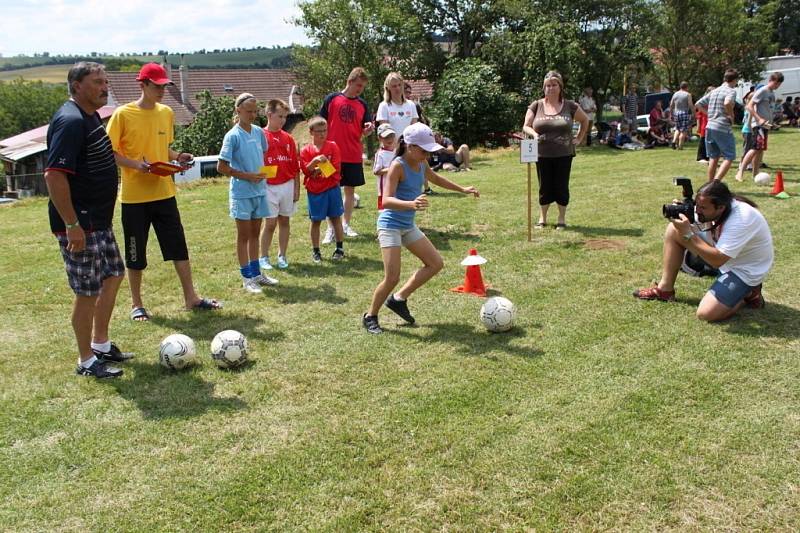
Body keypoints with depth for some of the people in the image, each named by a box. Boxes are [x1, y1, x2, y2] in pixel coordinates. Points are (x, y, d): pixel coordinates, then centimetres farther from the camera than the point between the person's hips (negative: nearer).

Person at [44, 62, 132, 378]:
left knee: (113, 276, 18)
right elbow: (54, 176, -26)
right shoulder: (70, 121, -20)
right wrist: (72, 225, -26)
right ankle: (87, 361, 14)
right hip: (79, 225, -10)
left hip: (99, 221, 10)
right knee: (88, 291, -1)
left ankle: (100, 344, 33)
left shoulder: (90, 116, 11)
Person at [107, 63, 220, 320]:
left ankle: (191, 297, 18)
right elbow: (109, 153, -7)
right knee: (135, 252, 5)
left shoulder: (166, 113, 8)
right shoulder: (123, 114, -8)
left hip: (164, 192, 5)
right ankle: (136, 304, 19)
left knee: (178, 246, 7)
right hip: (134, 195, -4)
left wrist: (178, 156, -2)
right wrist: (136, 165, -22)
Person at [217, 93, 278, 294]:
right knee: (244, 235, 3)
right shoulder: (233, 136, -12)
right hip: (242, 192, -6)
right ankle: (246, 277, 12)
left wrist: (262, 173, 0)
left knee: (255, 233, 14)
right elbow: (221, 167, -13)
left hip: (260, 190, 6)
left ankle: (256, 273, 24)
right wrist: (247, 176, -18)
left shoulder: (259, 132, 5)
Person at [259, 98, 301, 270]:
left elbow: (295, 166, 8)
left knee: (284, 221, 10)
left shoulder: (288, 138, 6)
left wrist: (296, 188, 6)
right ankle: (264, 257, 12)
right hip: (269, 187, -4)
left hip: (287, 185, 4)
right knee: (271, 223, -1)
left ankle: (282, 256, 20)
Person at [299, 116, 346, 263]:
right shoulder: (306, 150, 0)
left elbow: (336, 167, -8)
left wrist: (318, 170, -13)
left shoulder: (332, 146, 0)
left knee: (336, 218, 7)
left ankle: (340, 248, 17)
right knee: (315, 221, 7)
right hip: (314, 191, 0)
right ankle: (315, 251, 17)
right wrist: (315, 161, -25)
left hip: (332, 188, 0)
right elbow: (305, 170, -8)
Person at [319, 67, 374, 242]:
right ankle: (331, 228, 7)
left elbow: (364, 131, 8)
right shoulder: (332, 99, -2)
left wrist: (368, 129, -15)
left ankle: (346, 225, 22)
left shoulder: (362, 104, 7)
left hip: (354, 155, 3)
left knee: (350, 190, 10)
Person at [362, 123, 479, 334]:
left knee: (436, 264, 9)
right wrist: (411, 204, -48)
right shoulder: (398, 166, -20)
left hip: (408, 226, 9)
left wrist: (462, 189, 33)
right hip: (390, 225, -9)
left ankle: (399, 299, 18)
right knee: (392, 277, -12)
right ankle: (370, 316, 10)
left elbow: (435, 178, 28)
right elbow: (386, 201, -31)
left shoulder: (421, 164, 4)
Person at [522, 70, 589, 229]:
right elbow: (526, 126, 2)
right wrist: (534, 134, -18)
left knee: (561, 186, 5)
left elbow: (585, 120, 15)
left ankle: (562, 219, 18)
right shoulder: (536, 106, 2)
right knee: (544, 187, 7)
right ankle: (542, 218, 19)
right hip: (543, 155, 0)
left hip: (564, 154, 0)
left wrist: (579, 138, 7)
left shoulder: (570, 106, 1)